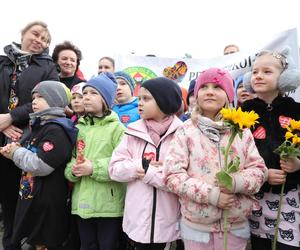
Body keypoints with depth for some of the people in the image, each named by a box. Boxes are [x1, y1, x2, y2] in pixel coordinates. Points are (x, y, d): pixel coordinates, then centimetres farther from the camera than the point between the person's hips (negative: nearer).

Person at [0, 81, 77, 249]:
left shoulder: (56, 130, -19)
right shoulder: (40, 126, 13)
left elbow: (41, 166, -25)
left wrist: (16, 152, -9)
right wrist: (14, 152, 4)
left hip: (48, 203, -10)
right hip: (33, 197, 10)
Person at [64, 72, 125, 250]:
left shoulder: (117, 127, -8)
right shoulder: (79, 128, 9)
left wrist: (94, 169, -20)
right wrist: (72, 169, -11)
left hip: (109, 205, -5)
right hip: (82, 203, 5)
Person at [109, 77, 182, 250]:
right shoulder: (134, 131, 1)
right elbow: (115, 168, -2)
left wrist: (147, 172, -15)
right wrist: (139, 165, -17)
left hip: (168, 221, -2)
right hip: (138, 218, 3)